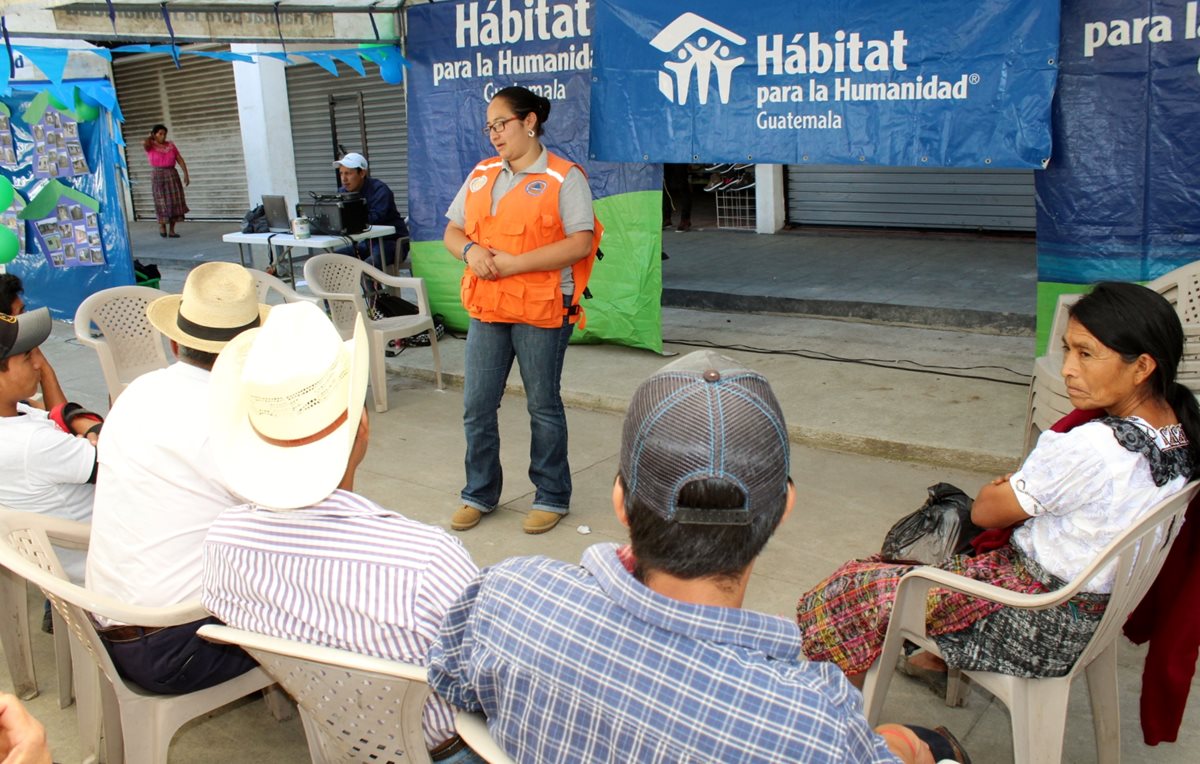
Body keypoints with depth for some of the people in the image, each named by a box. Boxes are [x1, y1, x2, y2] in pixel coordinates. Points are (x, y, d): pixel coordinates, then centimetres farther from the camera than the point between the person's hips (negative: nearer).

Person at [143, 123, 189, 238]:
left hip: (172, 175, 3)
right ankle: (162, 225, 21)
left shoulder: (170, 145, 8)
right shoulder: (150, 146, 0)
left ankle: (171, 231, 8)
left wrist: (186, 174, -3)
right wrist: (151, 137, -1)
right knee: (162, 203, -2)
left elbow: (180, 160, 7)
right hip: (157, 176, -3)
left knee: (174, 203, 1)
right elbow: (144, 143, -23)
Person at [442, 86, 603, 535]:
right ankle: (479, 494, 24)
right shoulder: (481, 175, 14)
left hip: (542, 311, -5)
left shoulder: (564, 177, -5)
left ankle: (552, 497, 21)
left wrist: (514, 263, -19)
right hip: (486, 308, 6)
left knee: (543, 406, 6)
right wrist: (471, 251, -8)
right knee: (476, 406, 7)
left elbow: (580, 243, -14)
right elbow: (452, 232, 17)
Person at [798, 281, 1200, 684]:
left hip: (1041, 628, -9)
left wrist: (996, 489, 5)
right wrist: (1022, 486, -2)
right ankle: (940, 651, 39)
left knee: (861, 585, 1)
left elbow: (985, 512, -15)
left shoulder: (1088, 449, -31)